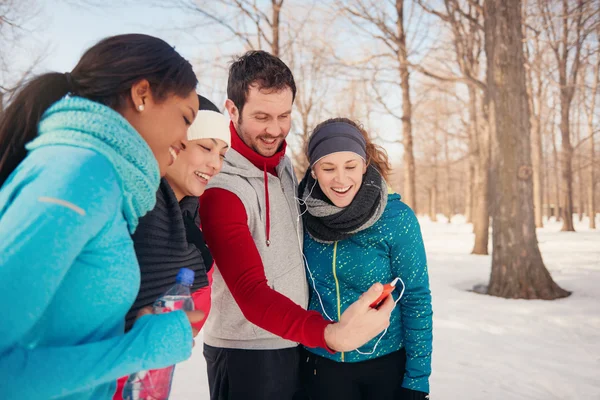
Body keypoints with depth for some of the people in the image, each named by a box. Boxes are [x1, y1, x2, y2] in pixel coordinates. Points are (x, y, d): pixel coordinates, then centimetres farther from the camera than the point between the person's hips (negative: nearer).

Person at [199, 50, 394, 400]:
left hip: (296, 343, 7)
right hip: (245, 352, -7)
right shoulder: (220, 188, -23)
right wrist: (330, 334, -46)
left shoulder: (285, 165, 1)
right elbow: (251, 292, -30)